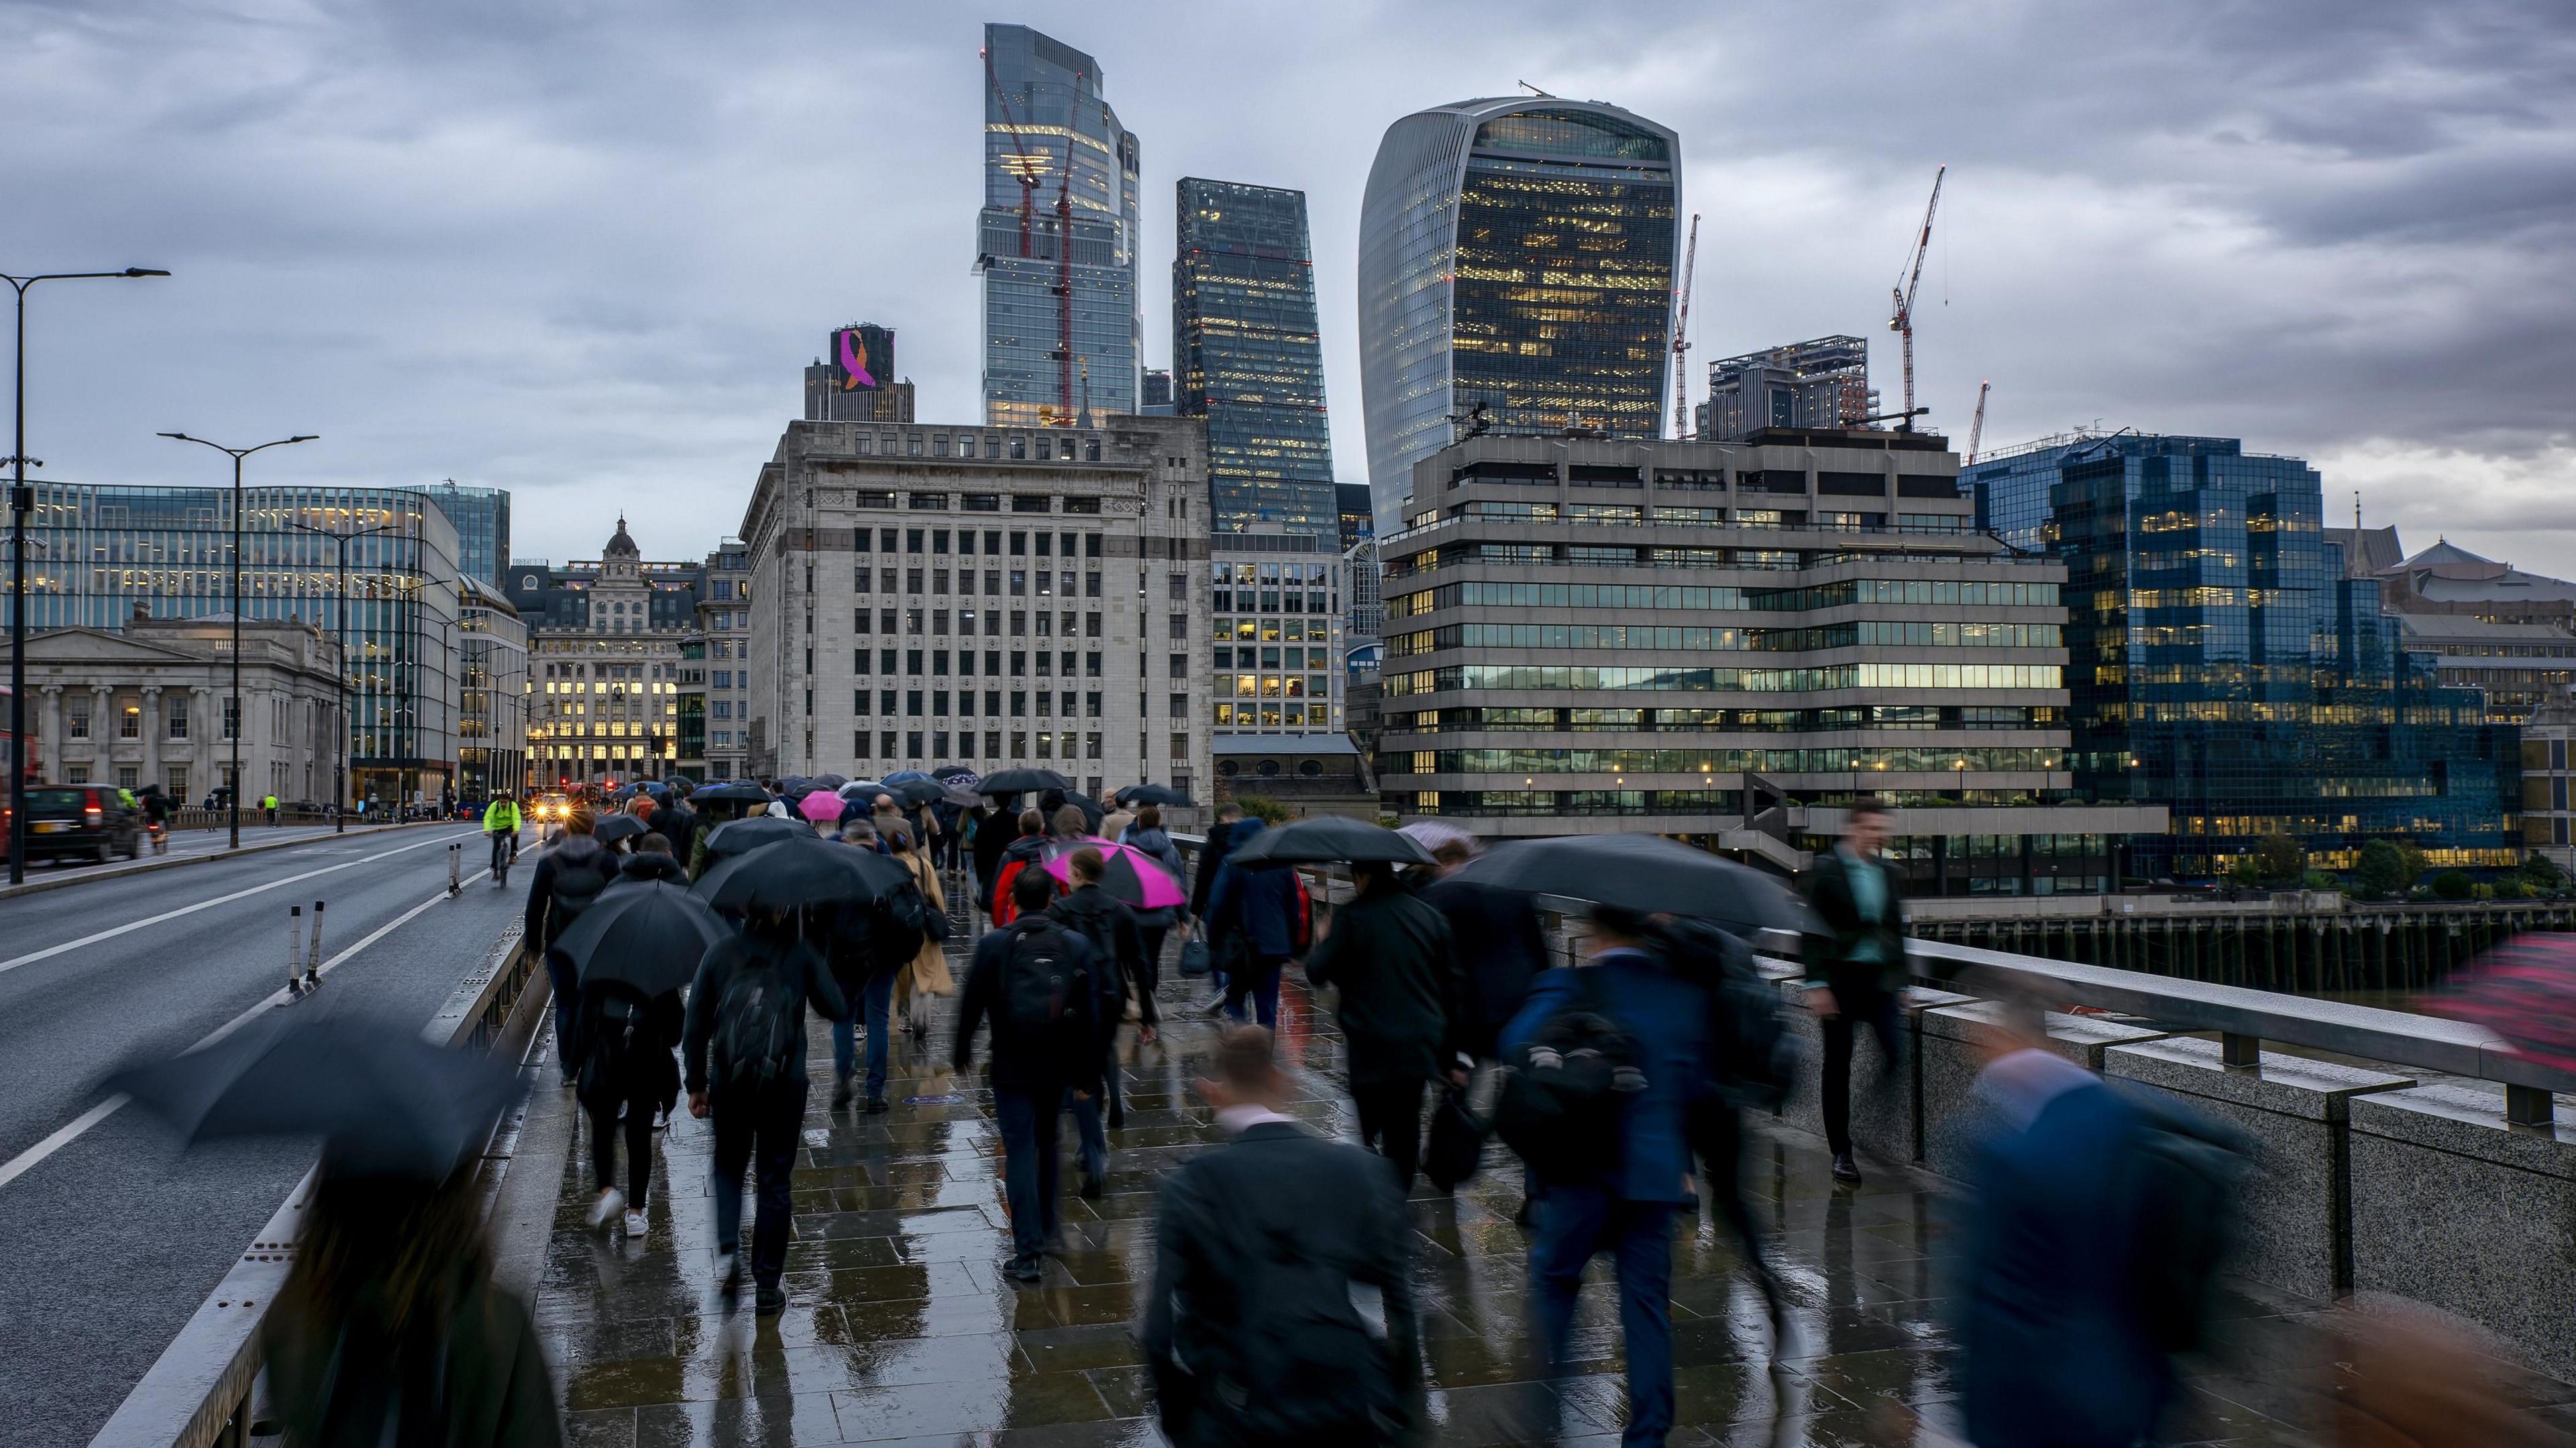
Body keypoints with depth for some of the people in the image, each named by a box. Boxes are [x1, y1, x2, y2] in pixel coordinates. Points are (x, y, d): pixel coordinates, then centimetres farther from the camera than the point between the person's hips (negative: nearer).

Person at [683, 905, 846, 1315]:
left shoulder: (719, 954, -1)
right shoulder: (800, 954, -5)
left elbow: (694, 1026, 1)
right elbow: (838, 1008, 1)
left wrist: (696, 1085, 10)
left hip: (729, 1083, 1)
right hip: (784, 1085, -1)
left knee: (728, 1167, 24)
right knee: (774, 1180, 9)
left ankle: (728, 1247, 2)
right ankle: (767, 1288, 13)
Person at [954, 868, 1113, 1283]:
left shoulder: (993, 944, -10)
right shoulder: (1076, 944, -3)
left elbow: (972, 1003, -3)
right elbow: (1090, 1012, 0)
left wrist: (962, 1050, 14)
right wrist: (1087, 1071, 7)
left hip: (1011, 1066, -3)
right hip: (1056, 1065, 3)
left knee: (1019, 1151, -1)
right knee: (1047, 1143, 21)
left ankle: (1027, 1250, -8)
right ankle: (1045, 1230, 33)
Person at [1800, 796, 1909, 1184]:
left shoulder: (1888, 873, 11)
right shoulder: (1826, 871, -5)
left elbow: (1896, 929, 17)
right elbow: (1815, 931, -8)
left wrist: (1900, 978, 14)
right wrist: (1816, 984, -12)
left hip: (1880, 978, 4)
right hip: (1842, 977, -4)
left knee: (1897, 1051, -9)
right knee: (1838, 1063, 3)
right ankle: (1841, 1152, 13)